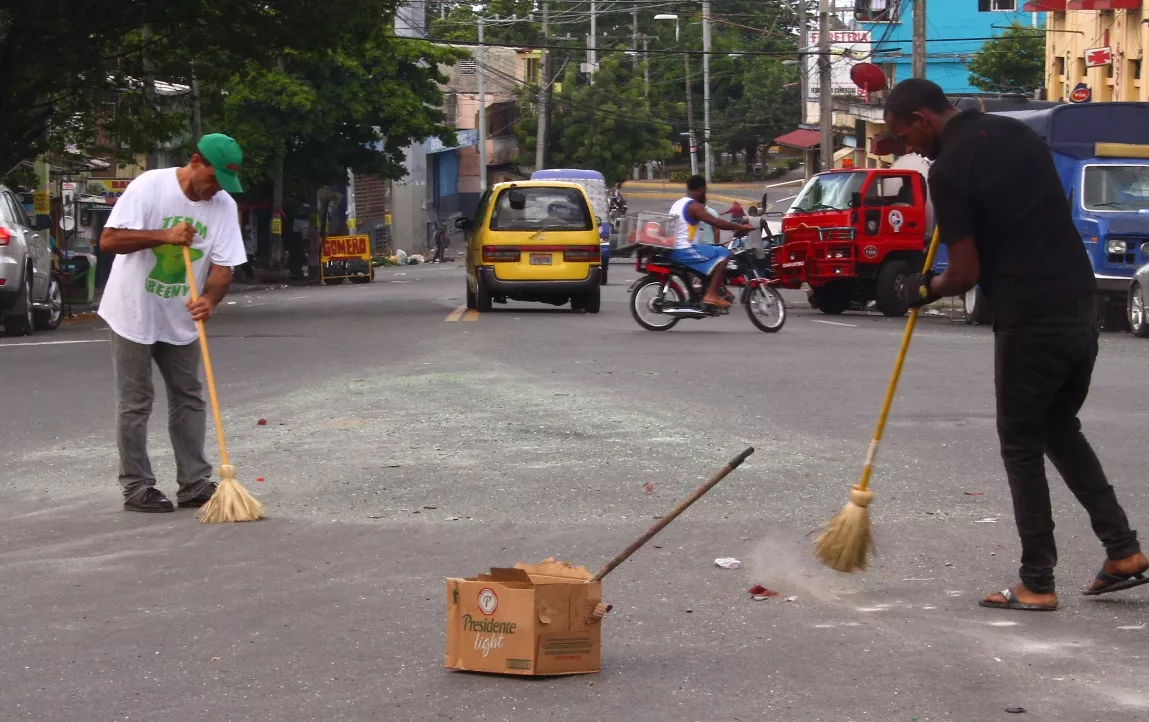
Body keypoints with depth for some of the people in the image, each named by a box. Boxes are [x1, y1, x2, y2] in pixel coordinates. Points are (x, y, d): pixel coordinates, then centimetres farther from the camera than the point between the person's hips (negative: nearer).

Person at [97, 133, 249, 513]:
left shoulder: (224, 205, -5)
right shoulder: (149, 187, -18)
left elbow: (223, 265, -8)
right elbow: (109, 239, -22)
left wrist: (209, 298, -28)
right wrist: (164, 235, -30)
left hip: (181, 319, 5)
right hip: (134, 313, -5)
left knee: (189, 399, 8)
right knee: (135, 405, 1)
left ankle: (195, 485, 14)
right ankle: (136, 488, 6)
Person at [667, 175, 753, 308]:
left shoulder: (677, 204, 16)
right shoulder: (694, 206, -13)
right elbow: (716, 222, -22)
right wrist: (741, 227, -16)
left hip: (672, 250, 10)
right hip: (684, 251, -10)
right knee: (723, 253, -6)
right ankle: (712, 295, -12)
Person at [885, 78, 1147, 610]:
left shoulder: (950, 169, -13)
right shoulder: (1015, 132, 11)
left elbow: (966, 273, -12)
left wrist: (925, 290, 8)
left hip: (1029, 321, -8)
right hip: (1082, 305, 8)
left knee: (1022, 448, 5)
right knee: (1060, 428, 21)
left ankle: (1037, 583, 8)